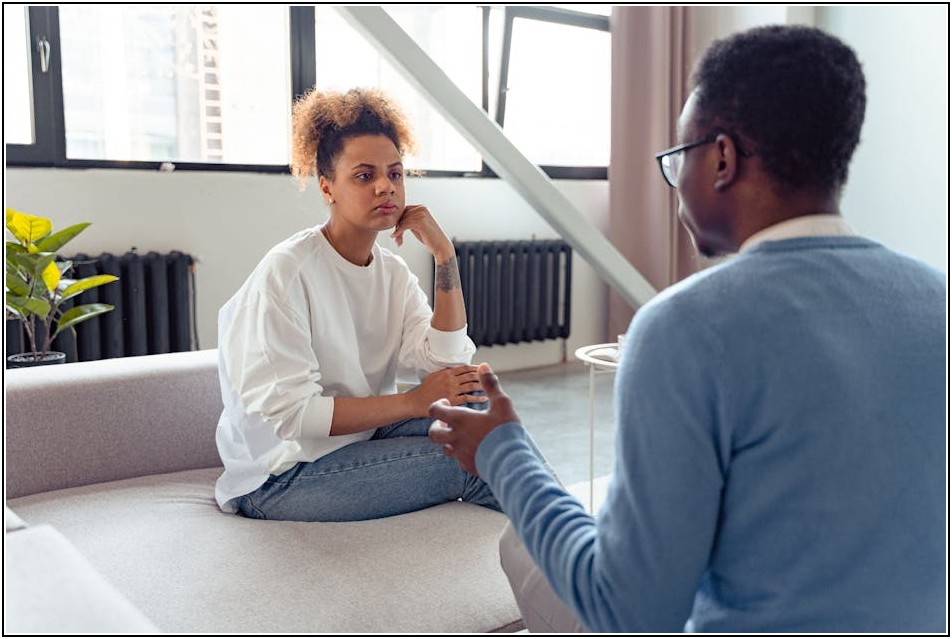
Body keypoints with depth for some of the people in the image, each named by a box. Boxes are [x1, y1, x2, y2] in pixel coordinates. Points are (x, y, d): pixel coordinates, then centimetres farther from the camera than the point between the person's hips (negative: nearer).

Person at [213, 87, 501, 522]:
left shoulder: (392, 271, 4)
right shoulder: (286, 272, -17)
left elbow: (445, 366, -9)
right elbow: (289, 412, -23)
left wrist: (445, 255, -14)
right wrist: (414, 402, -22)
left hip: (363, 439, 7)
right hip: (281, 477, -7)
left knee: (473, 402, -15)